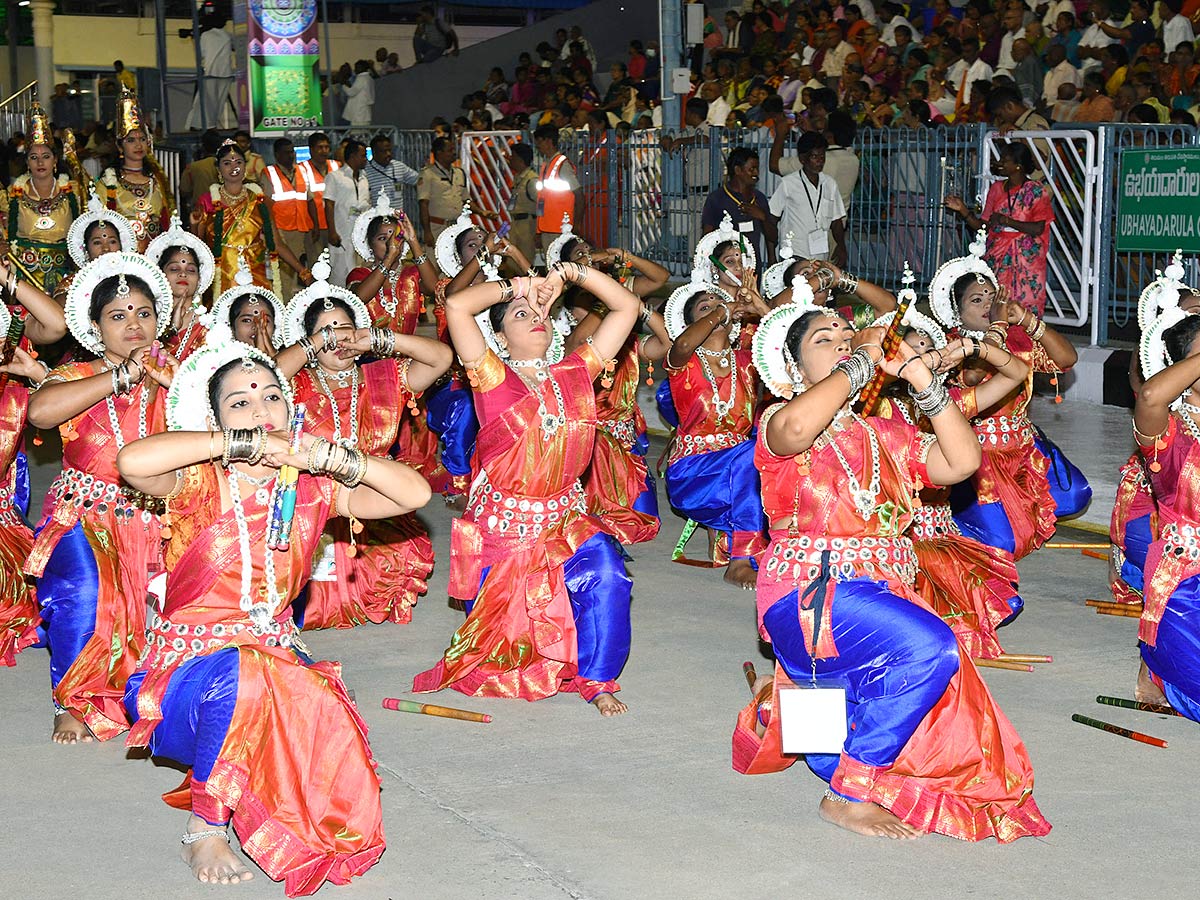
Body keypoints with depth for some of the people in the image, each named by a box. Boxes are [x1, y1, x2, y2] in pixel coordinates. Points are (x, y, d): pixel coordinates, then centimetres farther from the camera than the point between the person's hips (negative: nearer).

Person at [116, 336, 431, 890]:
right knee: (240, 673, -39)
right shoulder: (197, 482, -5)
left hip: (275, 651, 4)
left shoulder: (310, 488, 5)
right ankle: (205, 826, -16)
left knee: (330, 728, -27)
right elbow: (132, 461, -29)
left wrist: (330, 457, -13)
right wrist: (241, 443, -21)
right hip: (191, 655, -4)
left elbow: (414, 494, -1)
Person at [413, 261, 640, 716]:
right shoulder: (494, 379, -6)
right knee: (501, 651, 2)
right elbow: (456, 306, -20)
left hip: (565, 523, 3)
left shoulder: (575, 374, 4)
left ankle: (596, 680, -6)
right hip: (500, 526, -2)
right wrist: (515, 287, -7)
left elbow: (627, 307, 6)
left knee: (607, 578, -27)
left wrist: (571, 274, -1)